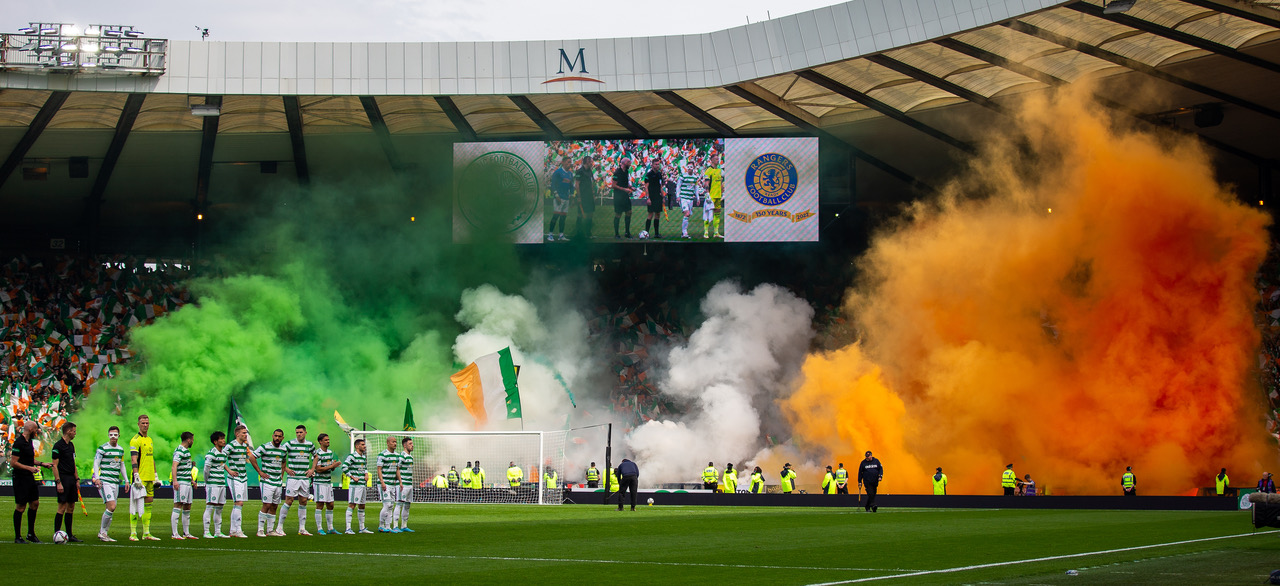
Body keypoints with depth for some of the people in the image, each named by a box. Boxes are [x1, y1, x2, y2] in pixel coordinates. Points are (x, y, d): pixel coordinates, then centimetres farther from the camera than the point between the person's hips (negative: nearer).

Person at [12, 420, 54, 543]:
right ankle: (17, 536, 3)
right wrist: (29, 468, -22)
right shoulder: (19, 443, -16)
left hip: (30, 478, 9)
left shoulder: (29, 442, 13)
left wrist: (42, 464, 18)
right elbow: (13, 463, -20)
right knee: (20, 506, -4)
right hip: (20, 479, -9)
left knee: (35, 503, 11)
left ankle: (31, 534, 20)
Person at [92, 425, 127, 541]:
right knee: (111, 507, -17)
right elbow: (96, 463, -7)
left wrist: (126, 481, 20)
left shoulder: (120, 450, 15)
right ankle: (102, 532, -6)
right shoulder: (102, 448, -5)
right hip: (104, 481, -7)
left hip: (115, 482, 7)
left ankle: (105, 534, 12)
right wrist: (97, 478, -20)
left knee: (110, 509, 5)